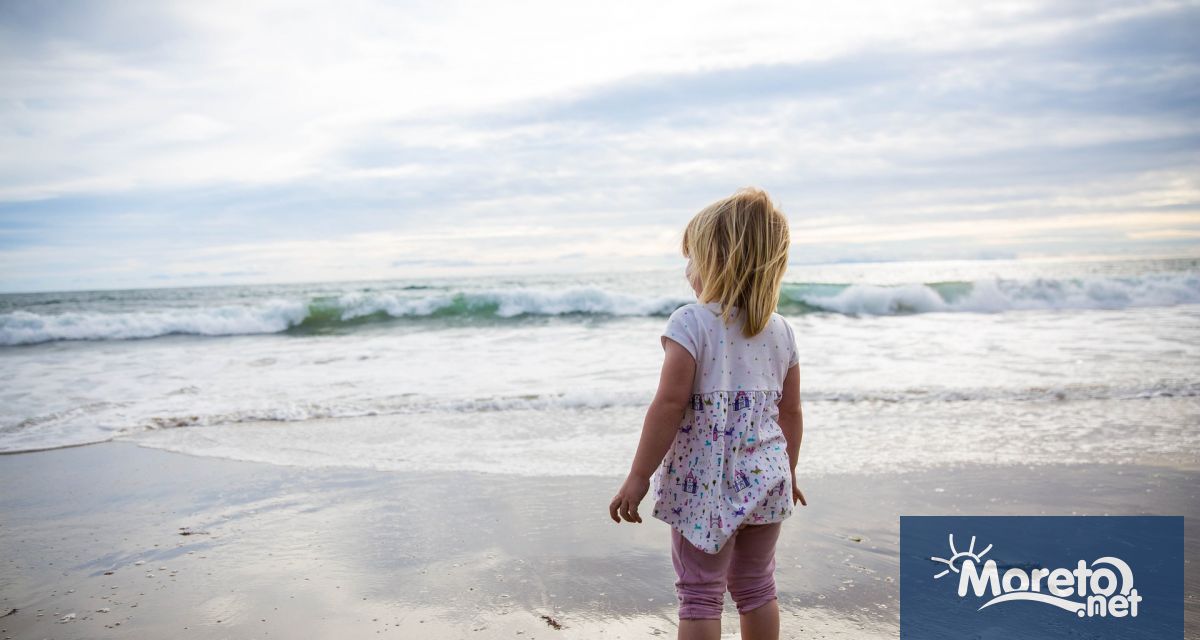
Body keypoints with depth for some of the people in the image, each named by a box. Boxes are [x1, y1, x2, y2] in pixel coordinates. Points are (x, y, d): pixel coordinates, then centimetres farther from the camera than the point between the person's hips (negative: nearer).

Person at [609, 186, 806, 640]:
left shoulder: (690, 322, -14)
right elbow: (791, 412, 9)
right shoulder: (781, 330, 3)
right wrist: (788, 472, 23)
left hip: (704, 484, -6)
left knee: (699, 594, 8)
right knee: (756, 587, 21)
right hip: (766, 479, 6)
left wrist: (638, 477, -12)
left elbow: (669, 405, -19)